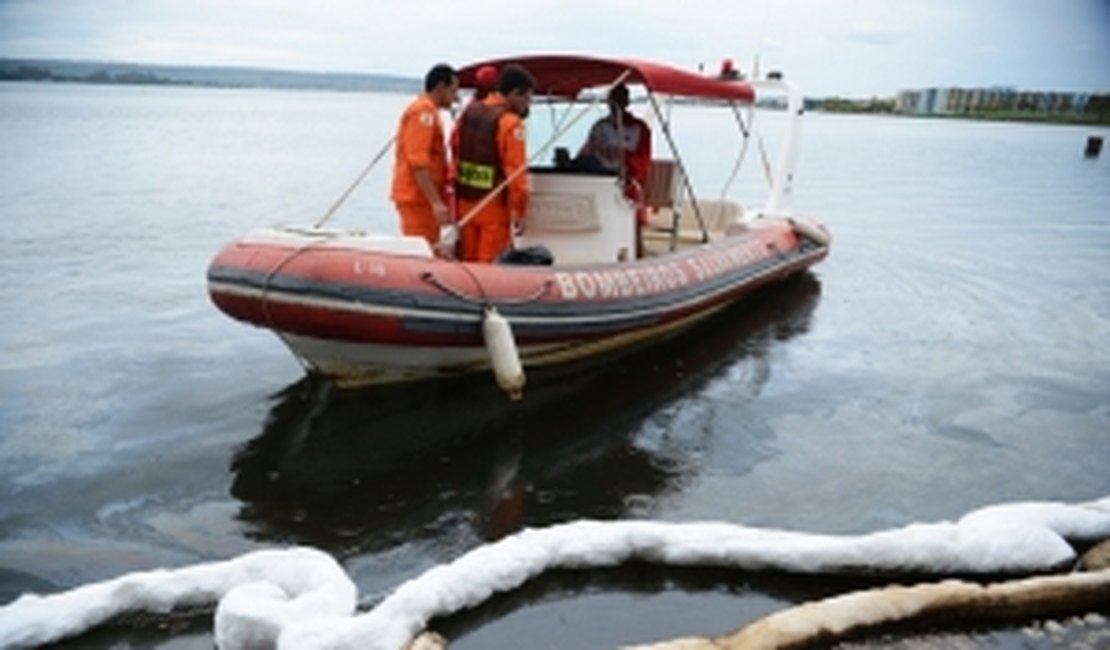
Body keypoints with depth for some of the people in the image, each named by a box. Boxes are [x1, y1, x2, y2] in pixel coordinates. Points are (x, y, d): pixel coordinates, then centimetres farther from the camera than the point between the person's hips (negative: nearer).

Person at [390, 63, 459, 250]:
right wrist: (436, 202, -26)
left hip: (423, 197, 10)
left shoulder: (428, 111, 21)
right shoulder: (424, 112, -11)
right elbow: (418, 162, -21)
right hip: (418, 197, -10)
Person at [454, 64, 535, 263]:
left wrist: (453, 197, 16)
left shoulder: (469, 112, 9)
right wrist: (519, 211, -11)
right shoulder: (510, 122, -14)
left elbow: (455, 158, 12)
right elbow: (516, 171, -18)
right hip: (494, 207, -7)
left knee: (468, 263, 15)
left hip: (465, 201, 7)